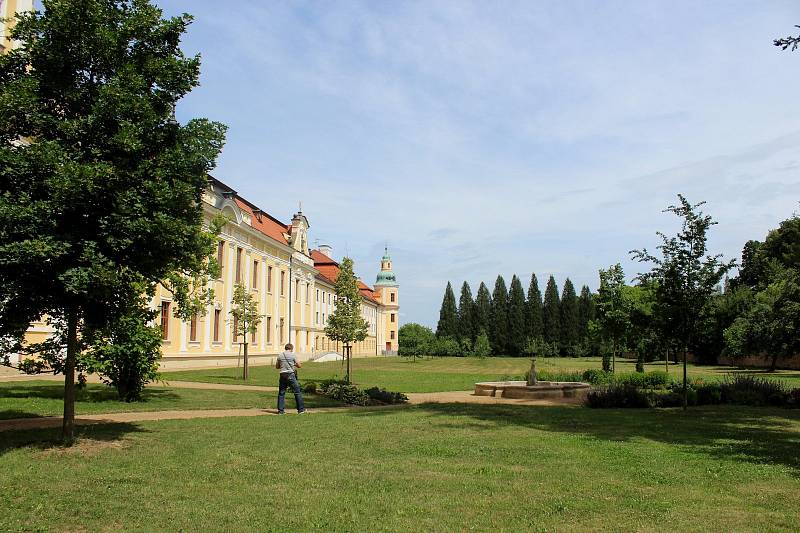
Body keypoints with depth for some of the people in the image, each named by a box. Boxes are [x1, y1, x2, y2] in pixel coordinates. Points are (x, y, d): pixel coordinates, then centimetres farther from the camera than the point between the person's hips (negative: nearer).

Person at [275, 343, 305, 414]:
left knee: (281, 393, 10)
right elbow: (299, 365, 0)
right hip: (291, 375, -3)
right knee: (297, 392, 4)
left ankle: (280, 410, 10)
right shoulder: (292, 355, -3)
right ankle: (301, 409, 5)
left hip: (283, 375, 4)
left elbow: (277, 366, 17)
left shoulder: (280, 356, 7)